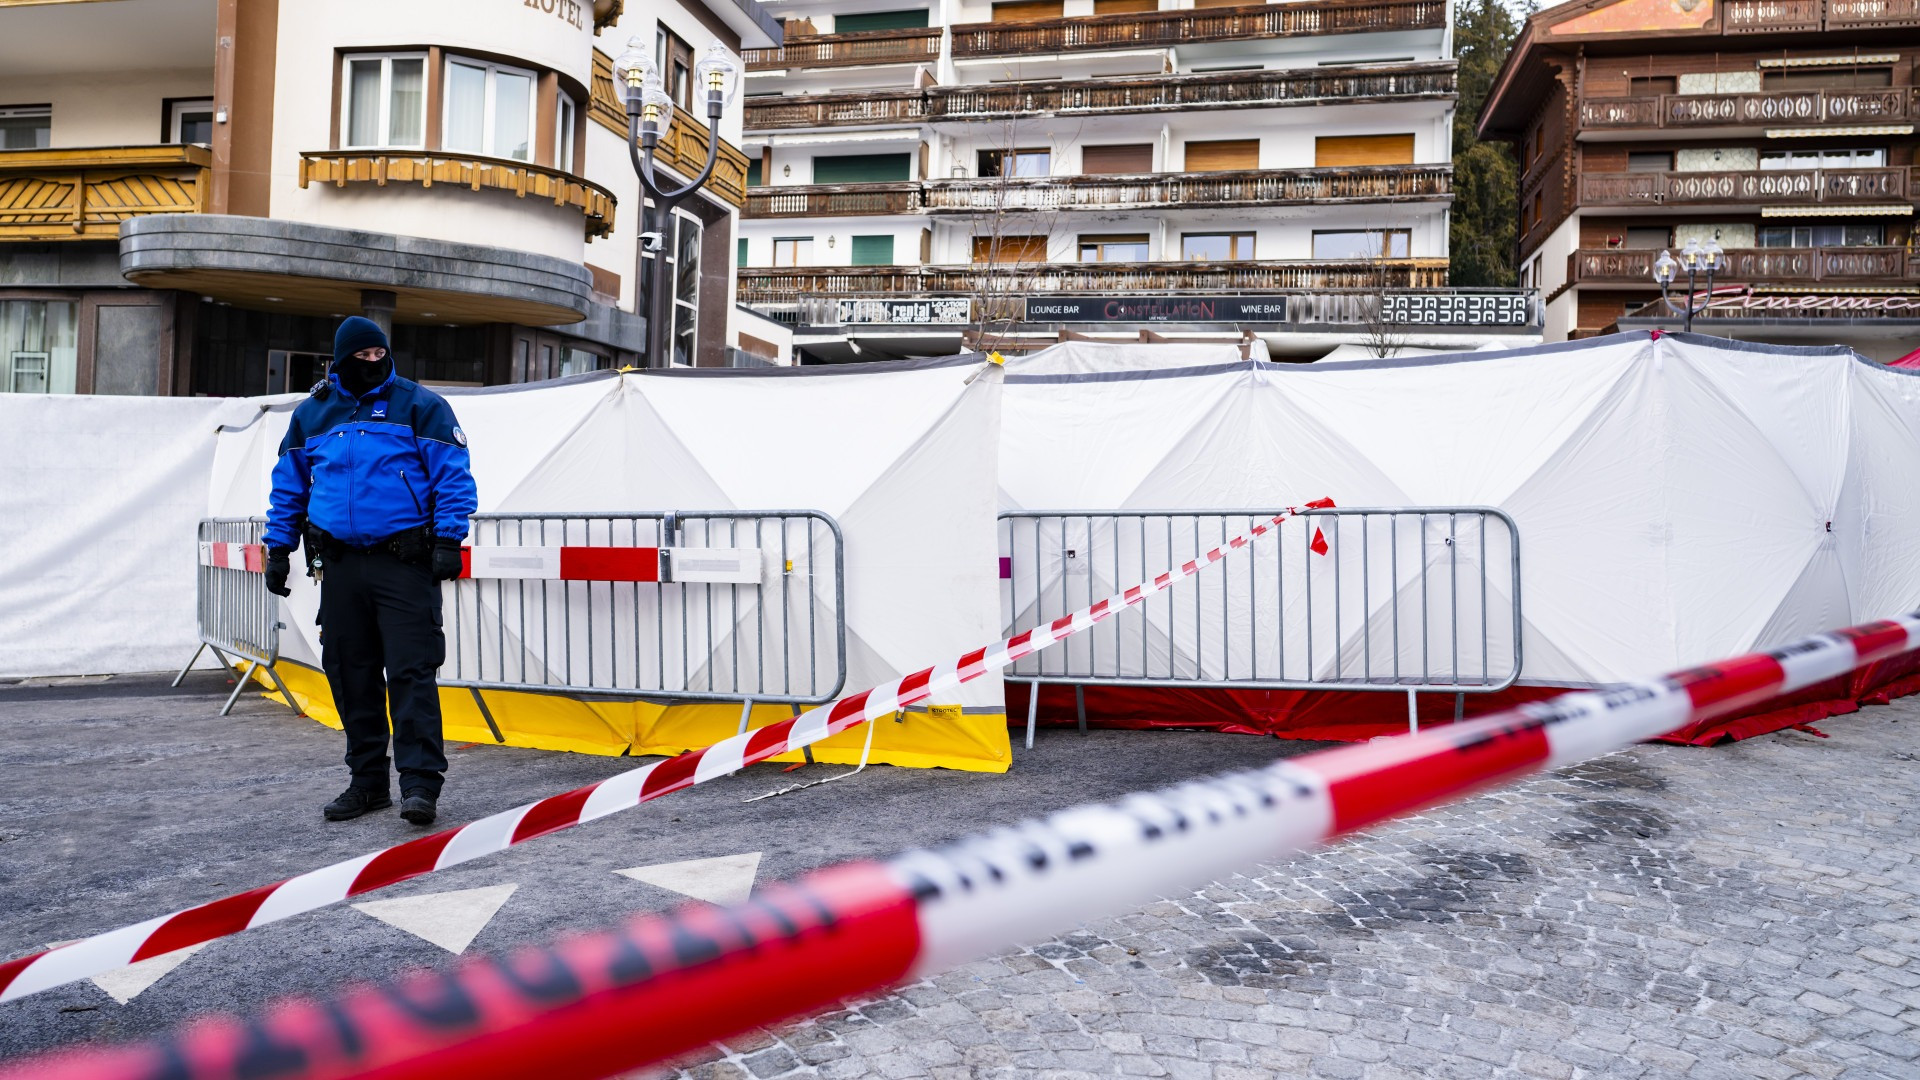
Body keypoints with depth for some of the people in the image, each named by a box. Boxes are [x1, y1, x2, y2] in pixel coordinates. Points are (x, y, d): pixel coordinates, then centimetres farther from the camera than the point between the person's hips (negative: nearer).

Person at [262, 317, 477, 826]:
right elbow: (288, 487, 22)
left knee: (410, 672, -9)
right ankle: (368, 780, 20)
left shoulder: (420, 406, 0)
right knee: (350, 675, 9)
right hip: (340, 566, 5)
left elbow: (454, 477, -5)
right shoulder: (311, 414, 14)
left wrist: (448, 540, -14)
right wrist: (278, 549, 17)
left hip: (405, 564, -5)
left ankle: (420, 783, -7)